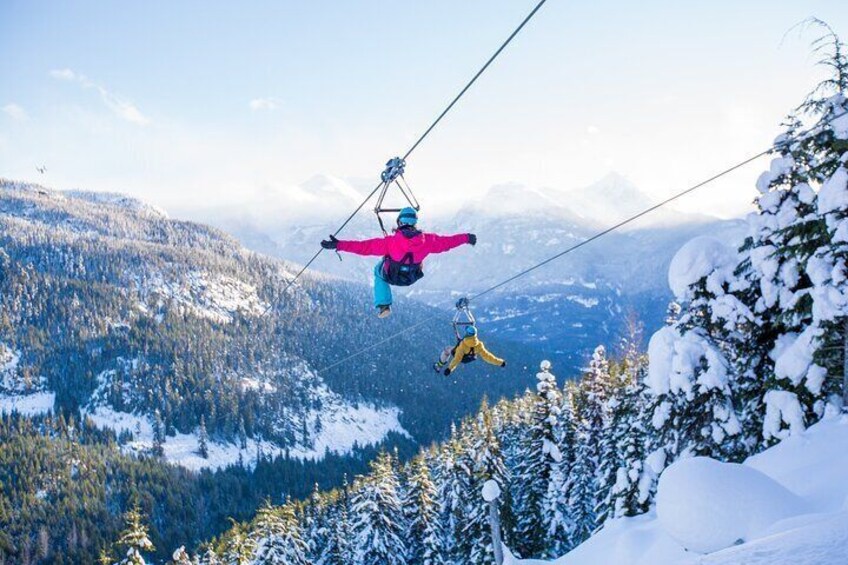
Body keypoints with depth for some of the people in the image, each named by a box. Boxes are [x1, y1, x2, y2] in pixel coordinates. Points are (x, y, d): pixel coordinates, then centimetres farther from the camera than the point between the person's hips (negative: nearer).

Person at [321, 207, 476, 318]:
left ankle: (383, 305, 24)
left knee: (378, 270, 32)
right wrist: (466, 238, 8)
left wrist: (338, 245, -31)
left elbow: (365, 247, -33)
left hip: (391, 276, -3)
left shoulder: (391, 241, -32)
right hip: (412, 278, 3)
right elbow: (446, 242, -10)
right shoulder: (427, 240, -24)